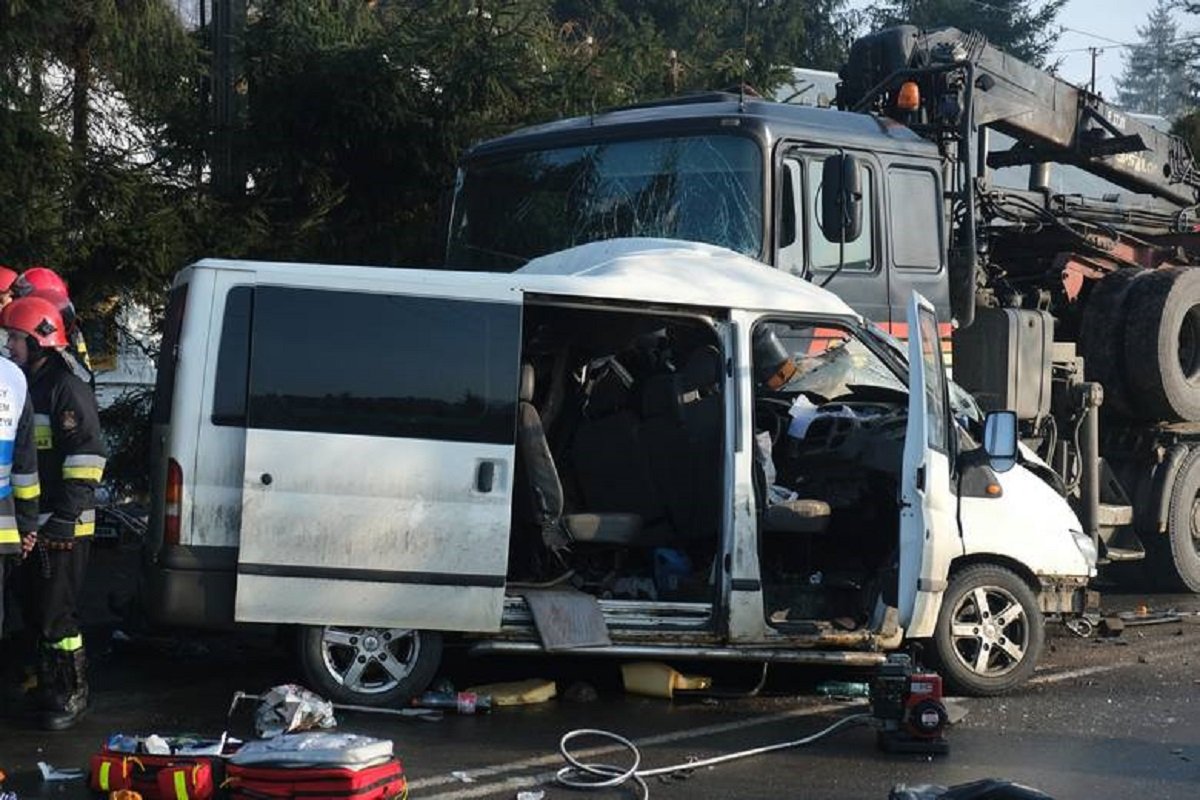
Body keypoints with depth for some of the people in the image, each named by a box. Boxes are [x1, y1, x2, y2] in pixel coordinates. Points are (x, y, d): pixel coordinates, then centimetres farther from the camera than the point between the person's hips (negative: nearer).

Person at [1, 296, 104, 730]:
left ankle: (72, 695, 4)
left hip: (63, 528, -9)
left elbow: (86, 458, -18)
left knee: (56, 615, -6)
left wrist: (66, 516, -21)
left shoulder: (67, 389, -13)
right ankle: (48, 686, 26)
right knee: (38, 611, 15)